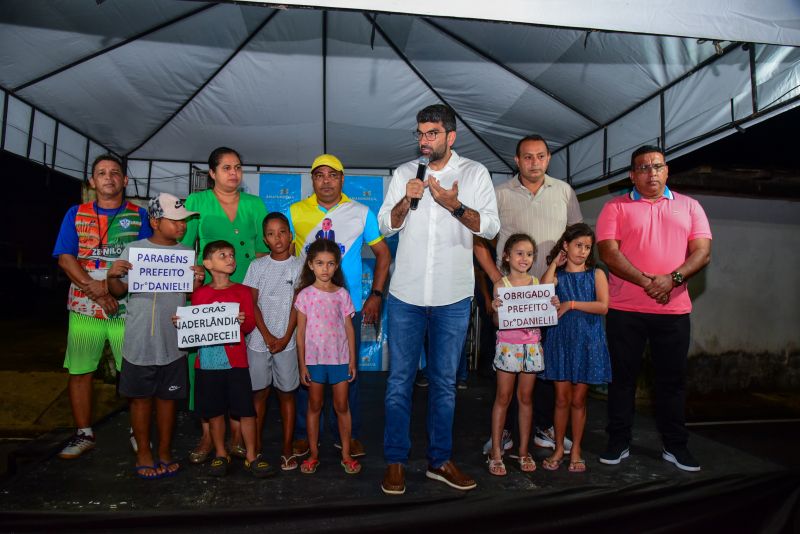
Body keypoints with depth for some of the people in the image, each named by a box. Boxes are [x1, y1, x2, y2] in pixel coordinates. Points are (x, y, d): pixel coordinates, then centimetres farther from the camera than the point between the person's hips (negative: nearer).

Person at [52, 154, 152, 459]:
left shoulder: (139, 215, 7)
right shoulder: (76, 214, 11)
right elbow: (65, 258, 2)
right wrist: (92, 287, -13)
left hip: (127, 306, -2)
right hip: (84, 307, 2)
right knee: (79, 372, 7)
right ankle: (84, 434, 22)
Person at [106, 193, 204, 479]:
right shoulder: (133, 249, -3)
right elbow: (119, 292, 3)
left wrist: (198, 281, -13)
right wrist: (112, 276, -17)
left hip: (174, 342, 2)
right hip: (140, 342, -2)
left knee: (167, 398, 13)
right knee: (141, 398, 11)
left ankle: (165, 451, 29)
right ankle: (143, 453, 28)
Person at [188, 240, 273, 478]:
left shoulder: (242, 291, 3)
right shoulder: (199, 293, 6)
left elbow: (251, 324, -1)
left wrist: (243, 321, -22)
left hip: (236, 361, -1)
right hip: (207, 360, 1)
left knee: (246, 409, 1)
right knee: (214, 410, 10)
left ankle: (251, 456, 14)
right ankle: (220, 454, 26)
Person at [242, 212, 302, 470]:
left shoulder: (298, 266, 0)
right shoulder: (257, 266, 3)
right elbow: (251, 304, -1)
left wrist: (285, 337, -10)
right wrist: (267, 336, -9)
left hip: (286, 340, -1)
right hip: (259, 339, 1)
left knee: (286, 392, 7)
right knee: (259, 392, 9)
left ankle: (287, 449, 17)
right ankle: (256, 447, 23)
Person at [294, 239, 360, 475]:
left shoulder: (342, 294, 0)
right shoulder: (305, 295, -4)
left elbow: (349, 329, 4)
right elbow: (301, 332, -3)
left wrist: (352, 360, 2)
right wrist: (302, 364, -4)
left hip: (340, 358, 1)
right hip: (314, 358, -1)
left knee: (342, 406, 8)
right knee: (314, 406, 11)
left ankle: (346, 454, 21)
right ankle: (313, 454, 24)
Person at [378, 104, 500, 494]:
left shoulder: (474, 173, 3)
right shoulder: (404, 173, 7)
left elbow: (491, 227, -5)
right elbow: (385, 226, 5)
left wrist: (454, 205, -19)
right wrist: (406, 200, -13)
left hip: (453, 296, 0)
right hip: (406, 293, 1)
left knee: (444, 382, 10)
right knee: (399, 379, 5)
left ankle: (440, 459, 24)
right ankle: (395, 461, 19)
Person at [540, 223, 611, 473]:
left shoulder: (596, 274, 3)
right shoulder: (557, 274, 5)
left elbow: (603, 306, -10)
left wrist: (572, 304, -15)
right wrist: (554, 264, -7)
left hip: (587, 342, 0)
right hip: (560, 340, 0)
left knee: (578, 399, 8)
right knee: (562, 398, 6)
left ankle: (576, 450, 21)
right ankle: (559, 449, 19)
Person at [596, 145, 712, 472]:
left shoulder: (689, 206, 11)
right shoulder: (616, 207, 4)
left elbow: (702, 252, 2)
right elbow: (608, 252, -8)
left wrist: (672, 279, -15)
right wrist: (646, 281, -18)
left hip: (674, 310, 2)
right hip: (625, 309, -2)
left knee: (672, 379, 10)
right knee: (622, 376, 7)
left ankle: (675, 446, 25)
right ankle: (619, 443, 19)